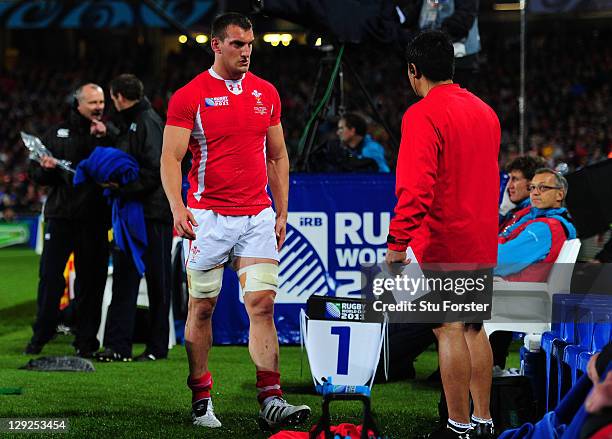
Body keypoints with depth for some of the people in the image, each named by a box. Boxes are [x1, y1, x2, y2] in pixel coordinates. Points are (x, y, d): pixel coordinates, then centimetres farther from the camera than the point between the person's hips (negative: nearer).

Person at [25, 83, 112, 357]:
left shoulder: (109, 134, 8)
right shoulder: (57, 133, 12)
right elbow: (36, 174, 13)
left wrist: (102, 140, -13)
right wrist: (45, 168, -9)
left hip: (94, 218, -1)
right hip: (61, 215, 1)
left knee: (90, 280, 2)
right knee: (50, 275, -1)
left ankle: (86, 340, 9)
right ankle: (41, 335, 9)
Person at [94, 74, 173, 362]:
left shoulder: (148, 122, -12)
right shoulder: (129, 123, 18)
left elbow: (155, 169, -20)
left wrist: (124, 188, -19)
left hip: (153, 212, -9)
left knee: (156, 281, 0)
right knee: (124, 276, 6)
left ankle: (157, 347, 7)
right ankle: (118, 345, 6)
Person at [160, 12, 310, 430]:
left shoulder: (266, 93, 10)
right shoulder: (190, 96, -4)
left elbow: (278, 157, 17)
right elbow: (171, 158, -7)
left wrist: (281, 214, 12)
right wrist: (178, 208, -21)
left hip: (257, 217, 3)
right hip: (209, 217, -3)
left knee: (263, 304, -5)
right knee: (202, 307, 5)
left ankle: (270, 400, -7)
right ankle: (201, 399, 15)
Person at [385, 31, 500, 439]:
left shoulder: (422, 115, -13)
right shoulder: (485, 111, 12)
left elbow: (416, 187, -22)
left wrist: (398, 243, -21)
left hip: (443, 244, -8)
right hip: (483, 242, 8)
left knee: (450, 330, -4)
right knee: (474, 329, 14)